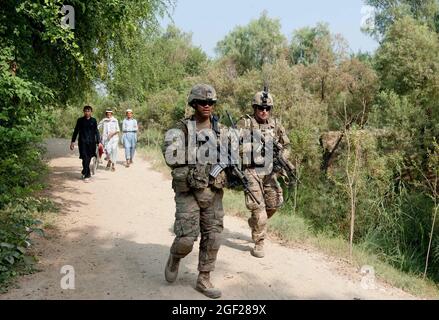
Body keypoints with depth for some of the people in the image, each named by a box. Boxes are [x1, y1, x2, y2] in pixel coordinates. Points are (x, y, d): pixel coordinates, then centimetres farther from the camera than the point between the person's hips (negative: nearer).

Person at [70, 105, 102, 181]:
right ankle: (87, 174, -5)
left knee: (88, 158, 9)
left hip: (91, 142, 2)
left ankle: (84, 172, 28)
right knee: (85, 158, -9)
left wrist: (98, 142, 4)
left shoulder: (93, 120, 6)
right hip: (82, 142, -2)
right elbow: (76, 131, 7)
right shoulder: (80, 120, 3)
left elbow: (96, 132, 9)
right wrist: (73, 142, 3)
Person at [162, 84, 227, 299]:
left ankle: (204, 280, 21)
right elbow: (170, 156, -13)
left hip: (213, 191, 4)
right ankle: (175, 258, 27)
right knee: (187, 238, -8)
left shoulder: (220, 129, 9)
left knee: (212, 238, 5)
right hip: (188, 190, -4)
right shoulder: (182, 128, -3)